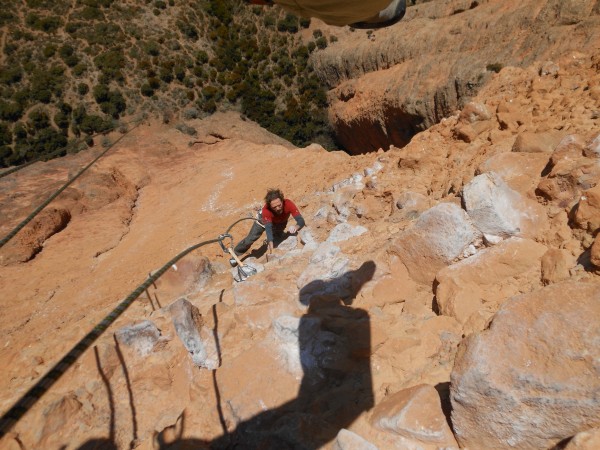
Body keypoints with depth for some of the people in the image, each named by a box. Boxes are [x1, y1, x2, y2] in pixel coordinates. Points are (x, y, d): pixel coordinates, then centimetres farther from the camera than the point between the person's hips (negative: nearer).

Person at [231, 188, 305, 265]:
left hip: (281, 222, 2)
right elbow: (268, 229, -50)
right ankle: (235, 254, 15)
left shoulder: (288, 204, -42)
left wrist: (295, 227, -70)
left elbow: (301, 221, -46)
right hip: (266, 220, -2)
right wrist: (271, 250, -60)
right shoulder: (266, 210, -44)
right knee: (252, 237, -3)